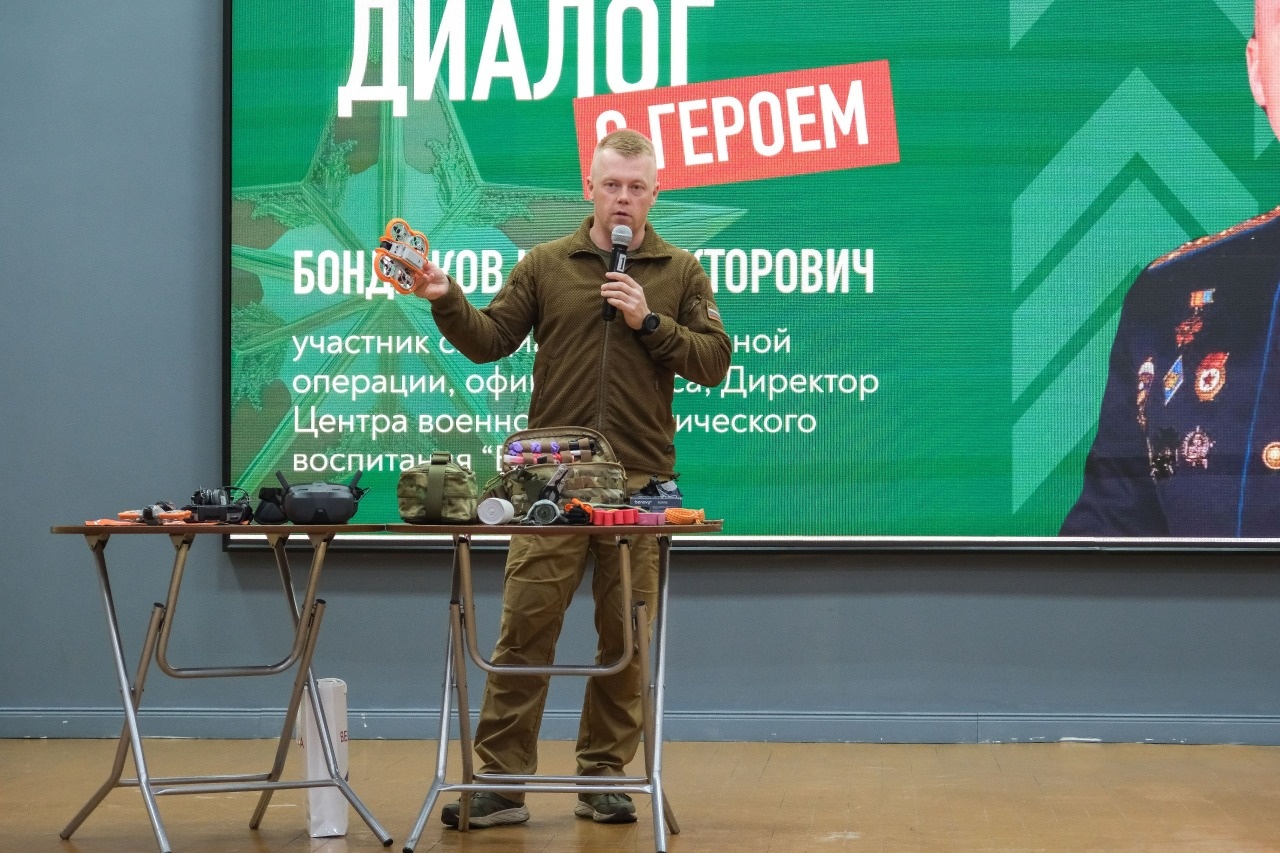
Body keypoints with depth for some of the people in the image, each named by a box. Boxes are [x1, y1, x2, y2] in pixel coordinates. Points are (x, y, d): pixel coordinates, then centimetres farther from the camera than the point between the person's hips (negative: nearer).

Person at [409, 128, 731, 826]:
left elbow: (713, 363, 2)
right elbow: (490, 341, 7)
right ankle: (501, 781, 0)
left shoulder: (681, 273, 10)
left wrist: (648, 320, -9)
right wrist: (447, 301, -9)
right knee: (525, 626, -4)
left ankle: (604, 775, 16)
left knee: (625, 637, 5)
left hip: (641, 481, 1)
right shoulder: (546, 265, 10)